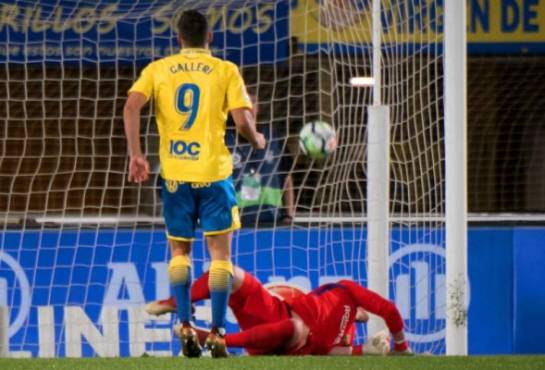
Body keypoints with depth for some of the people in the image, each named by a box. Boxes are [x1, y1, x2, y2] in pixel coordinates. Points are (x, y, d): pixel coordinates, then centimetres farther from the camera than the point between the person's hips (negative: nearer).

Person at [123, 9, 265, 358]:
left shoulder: (158, 69, 6)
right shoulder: (225, 71, 1)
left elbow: (131, 107, -8)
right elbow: (242, 120, -8)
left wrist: (136, 155, -5)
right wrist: (256, 140, 13)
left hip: (174, 172, 2)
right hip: (214, 172, -2)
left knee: (179, 251, 16)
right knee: (220, 253, 6)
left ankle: (185, 325, 1)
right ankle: (218, 332, -1)